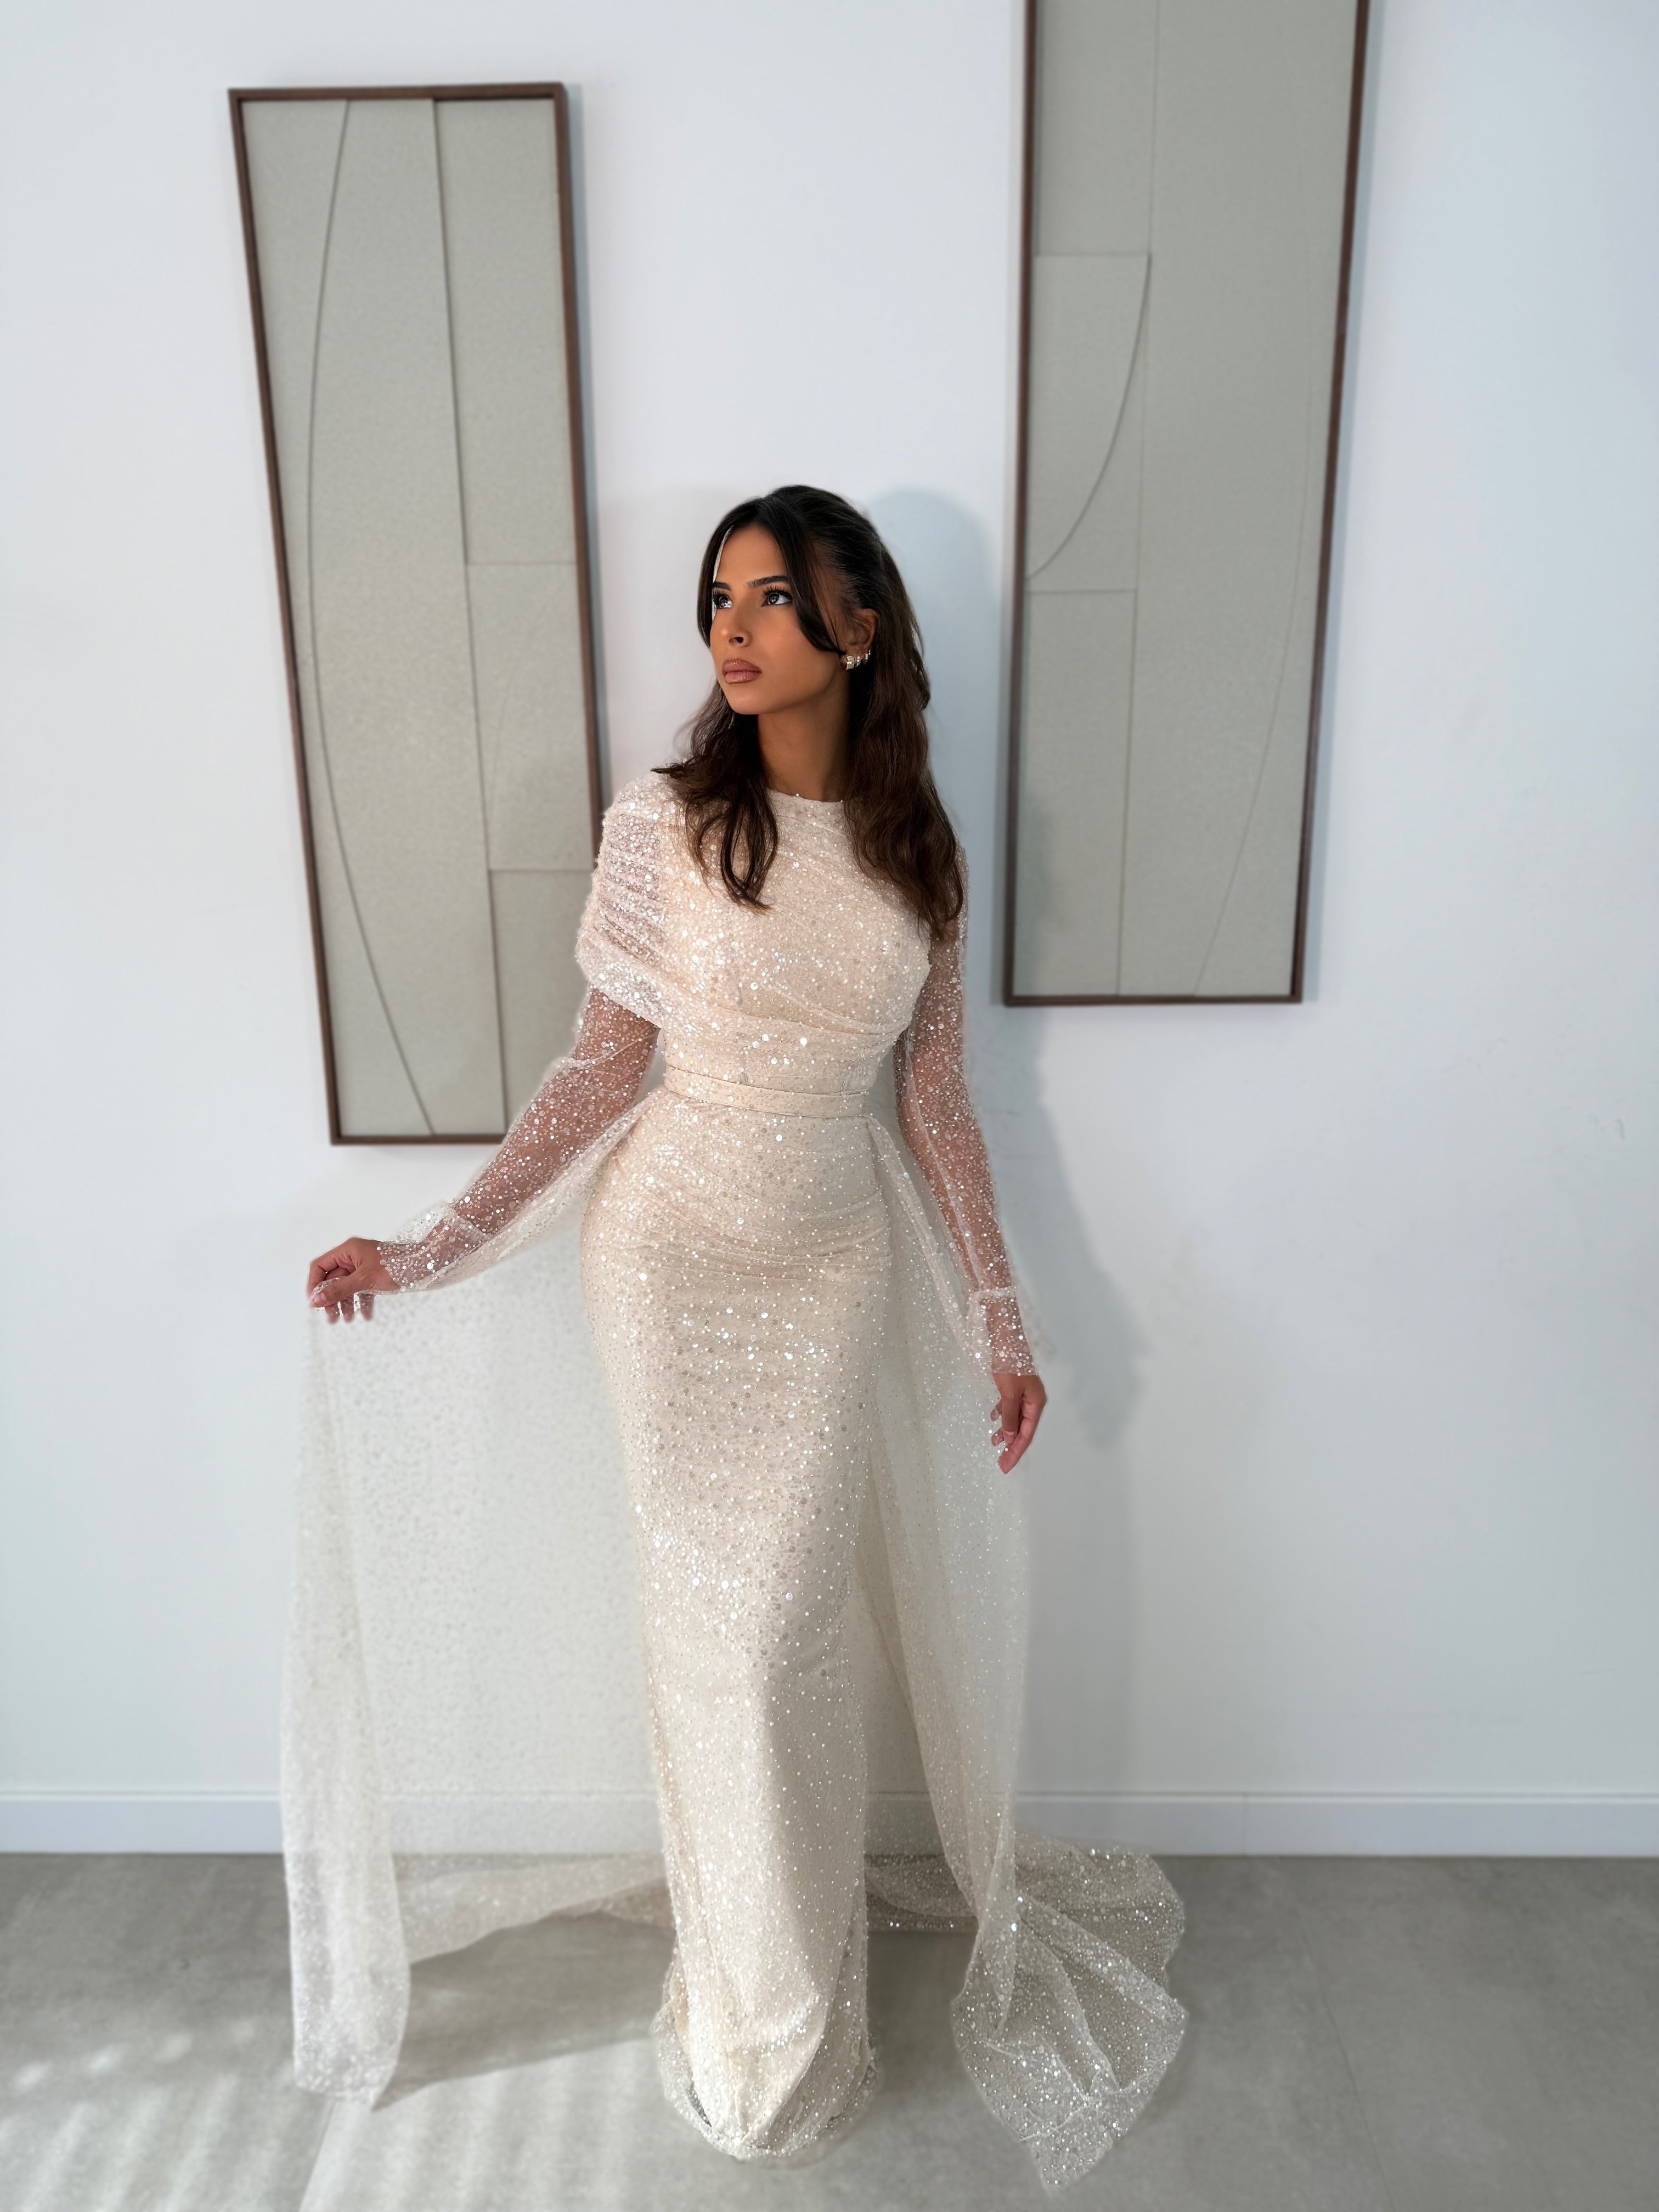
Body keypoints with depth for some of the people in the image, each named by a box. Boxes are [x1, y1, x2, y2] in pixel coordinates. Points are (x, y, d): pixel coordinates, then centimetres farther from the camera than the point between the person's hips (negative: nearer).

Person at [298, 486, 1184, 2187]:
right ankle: (764, 1997, 36)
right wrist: (433, 1247, -7)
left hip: (838, 1258, 2)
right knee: (717, 1615, 11)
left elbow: (937, 1103, 4)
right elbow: (602, 1067, -3)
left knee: (789, 1615, 9)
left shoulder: (916, 850, 0)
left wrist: (997, 1319, 5)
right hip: (679, 1249, -1)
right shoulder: (664, 824, -8)